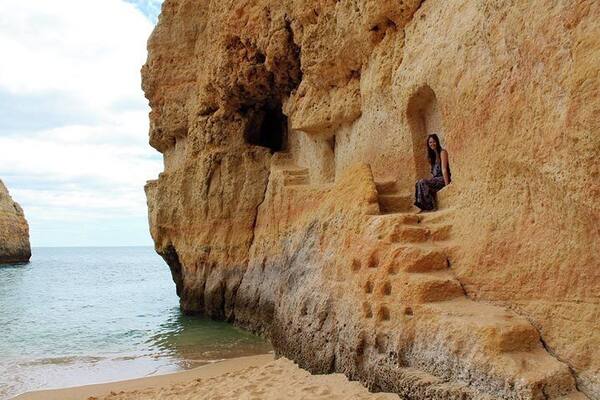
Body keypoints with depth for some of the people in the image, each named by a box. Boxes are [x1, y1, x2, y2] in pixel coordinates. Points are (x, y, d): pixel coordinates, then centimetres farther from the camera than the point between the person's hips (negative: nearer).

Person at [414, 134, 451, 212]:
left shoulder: (442, 152, -7)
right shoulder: (432, 154, 19)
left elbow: (444, 169, -15)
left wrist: (447, 185, -20)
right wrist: (431, 180, 5)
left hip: (442, 179, -8)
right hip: (435, 178, 8)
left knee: (423, 183, -26)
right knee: (418, 183, -14)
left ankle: (431, 206, -24)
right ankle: (423, 206, -17)